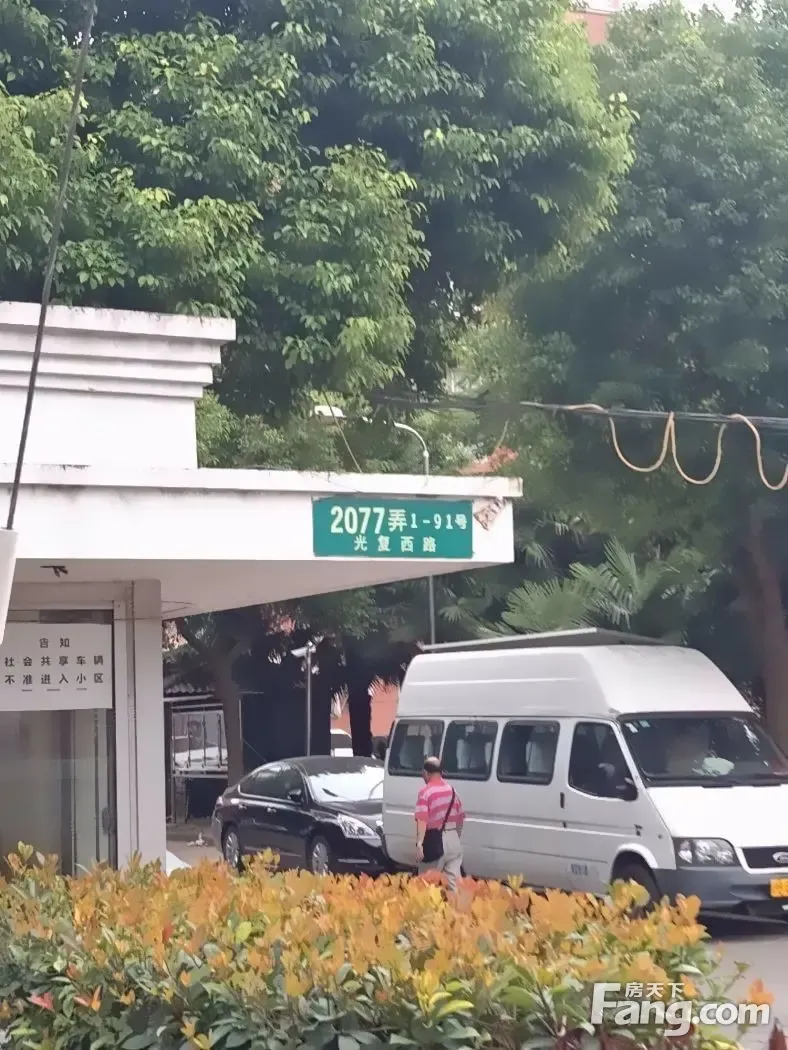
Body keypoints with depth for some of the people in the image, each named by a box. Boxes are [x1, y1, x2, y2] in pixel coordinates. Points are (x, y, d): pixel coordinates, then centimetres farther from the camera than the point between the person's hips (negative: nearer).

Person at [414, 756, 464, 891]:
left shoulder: (426, 791, -9)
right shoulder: (452, 790, 11)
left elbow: (422, 820, -20)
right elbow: (461, 818, 16)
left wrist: (419, 843, -25)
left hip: (434, 840, -6)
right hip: (453, 839, 6)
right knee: (453, 879, 6)